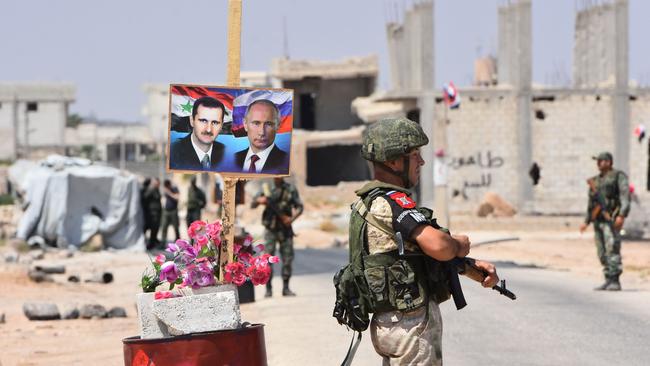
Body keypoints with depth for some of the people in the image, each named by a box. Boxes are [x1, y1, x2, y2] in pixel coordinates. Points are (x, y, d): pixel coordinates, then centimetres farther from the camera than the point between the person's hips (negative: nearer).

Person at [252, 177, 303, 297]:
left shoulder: (291, 189, 1)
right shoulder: (267, 188, 0)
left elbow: (299, 207, 1)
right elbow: (252, 205, 2)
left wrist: (292, 218, -17)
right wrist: (259, 200, -20)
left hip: (285, 228, 1)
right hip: (270, 229, -1)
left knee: (287, 259, 2)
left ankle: (286, 288, 12)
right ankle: (268, 289, -2)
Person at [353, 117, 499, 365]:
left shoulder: (370, 201, 14)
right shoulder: (391, 202, -18)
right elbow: (439, 246, -30)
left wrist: (475, 266, 8)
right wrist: (459, 245, -7)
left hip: (389, 323, 10)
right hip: (411, 324, -10)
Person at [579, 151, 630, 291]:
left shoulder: (618, 176, 0)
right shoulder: (596, 180, 21)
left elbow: (625, 196, -11)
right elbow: (591, 202, 26)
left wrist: (622, 215, -24)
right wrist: (586, 221, 19)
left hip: (611, 218, -7)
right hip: (598, 220, 7)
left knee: (612, 248, -16)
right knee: (602, 253, 5)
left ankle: (615, 282, -18)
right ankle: (608, 281, 9)